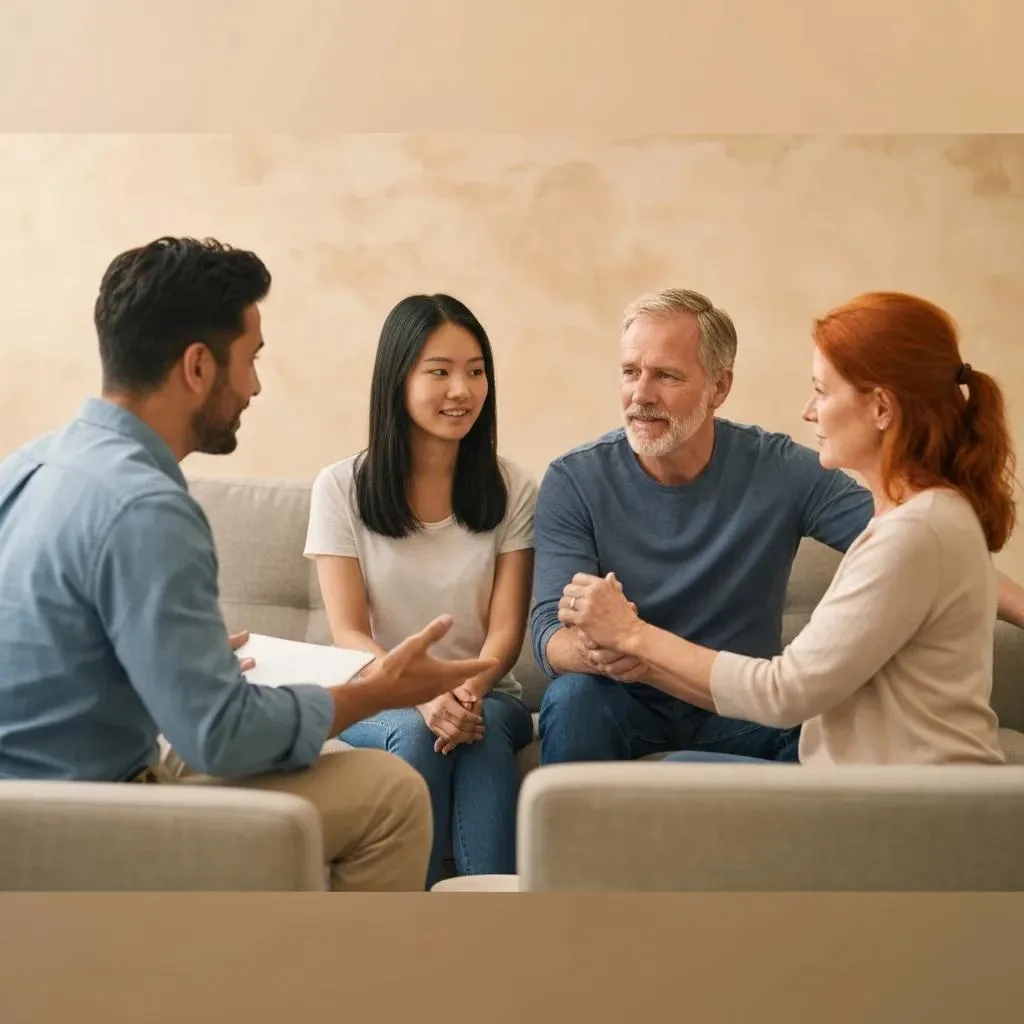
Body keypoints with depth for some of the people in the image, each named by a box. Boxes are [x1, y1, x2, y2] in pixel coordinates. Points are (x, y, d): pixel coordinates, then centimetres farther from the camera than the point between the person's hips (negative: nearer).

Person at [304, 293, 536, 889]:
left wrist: (468, 692, -26)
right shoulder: (342, 488, -1)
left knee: (483, 732, -33)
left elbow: (506, 631, -3)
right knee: (416, 734, -34)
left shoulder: (513, 491, 3)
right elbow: (350, 633, -6)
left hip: (485, 696, 1)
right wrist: (422, 693, -26)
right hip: (379, 702, -1)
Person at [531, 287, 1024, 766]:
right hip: (627, 707, -1)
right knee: (574, 697, -32)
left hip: (745, 709, 1)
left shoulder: (780, 471, -8)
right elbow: (550, 632, -16)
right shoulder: (573, 481, -10)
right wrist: (597, 651, -40)